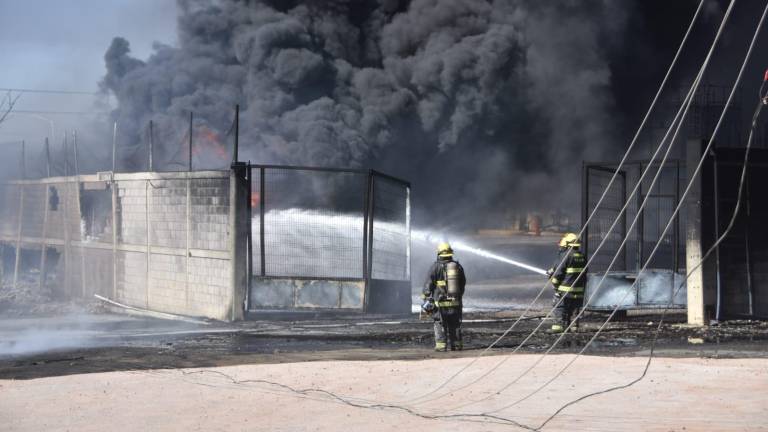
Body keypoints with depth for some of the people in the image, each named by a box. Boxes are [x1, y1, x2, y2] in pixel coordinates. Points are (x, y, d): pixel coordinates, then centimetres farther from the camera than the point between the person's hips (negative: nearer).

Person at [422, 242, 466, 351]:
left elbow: (428, 285, -8)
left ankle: (441, 345, -3)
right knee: (455, 325, 14)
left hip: (441, 302, -4)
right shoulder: (458, 266, 6)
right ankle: (457, 344, 14)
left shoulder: (436, 267, -7)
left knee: (440, 324, 3)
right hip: (456, 303, 4)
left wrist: (426, 300, -2)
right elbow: (462, 284, 16)